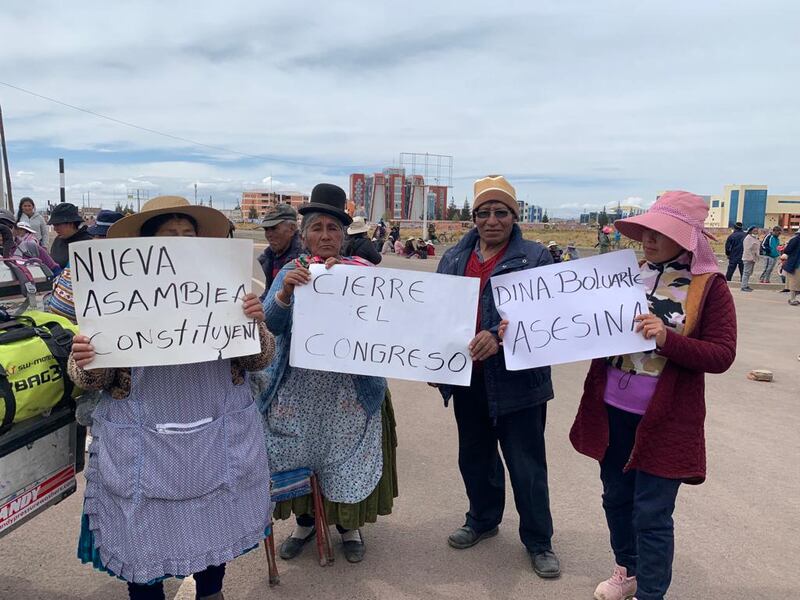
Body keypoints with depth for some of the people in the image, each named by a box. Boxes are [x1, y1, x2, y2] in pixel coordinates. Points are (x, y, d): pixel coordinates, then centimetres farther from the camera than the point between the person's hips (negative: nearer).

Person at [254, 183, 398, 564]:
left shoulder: (363, 271, -1)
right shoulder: (291, 272, 3)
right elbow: (271, 324, -8)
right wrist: (284, 292, -27)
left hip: (350, 388, -1)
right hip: (298, 385, 2)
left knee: (346, 456, 8)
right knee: (297, 454, 11)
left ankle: (349, 524, 32)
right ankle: (304, 521, 36)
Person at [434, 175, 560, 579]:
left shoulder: (535, 257, -6)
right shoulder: (454, 258, 8)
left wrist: (500, 335, -30)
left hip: (516, 378, -4)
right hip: (467, 375, 5)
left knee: (526, 464, 7)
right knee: (474, 455, 20)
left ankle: (538, 541, 27)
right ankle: (482, 520, 42)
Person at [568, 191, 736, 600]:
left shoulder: (710, 287, -8)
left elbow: (722, 355, -12)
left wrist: (668, 340, -27)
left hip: (665, 419, -5)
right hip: (613, 410, 5)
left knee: (651, 513, 3)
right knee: (616, 498, 19)